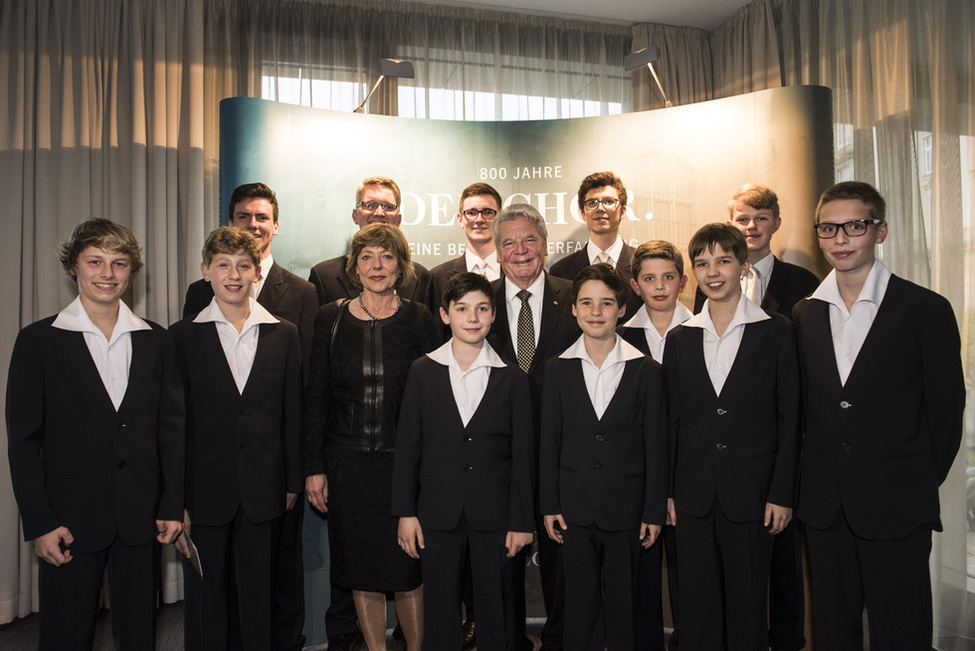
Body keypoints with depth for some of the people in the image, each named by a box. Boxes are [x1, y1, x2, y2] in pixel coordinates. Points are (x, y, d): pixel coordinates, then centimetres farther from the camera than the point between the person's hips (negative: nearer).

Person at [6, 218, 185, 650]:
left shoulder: (155, 341, 5)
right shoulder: (38, 341, -2)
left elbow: (171, 428, 7)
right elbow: (23, 439, -2)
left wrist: (173, 505, 3)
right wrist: (39, 522, -7)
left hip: (141, 518, 2)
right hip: (69, 519, -2)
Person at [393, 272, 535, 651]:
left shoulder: (512, 378, 1)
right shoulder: (423, 372, 3)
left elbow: (523, 454, 1)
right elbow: (407, 445, 3)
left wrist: (521, 521, -1)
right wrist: (405, 512, 0)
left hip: (494, 517, 0)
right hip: (437, 516, 1)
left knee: (496, 615, 10)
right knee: (439, 617, 10)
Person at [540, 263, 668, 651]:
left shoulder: (647, 372, -2)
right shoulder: (557, 370, 2)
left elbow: (656, 447, -1)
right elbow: (549, 443, 4)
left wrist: (654, 512, -3)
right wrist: (549, 505, 1)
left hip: (626, 507, -1)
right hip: (575, 507, 1)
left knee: (624, 603, 11)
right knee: (580, 602, 10)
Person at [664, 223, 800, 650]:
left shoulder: (776, 332, 0)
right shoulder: (680, 338, 8)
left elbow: (789, 418, -1)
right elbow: (672, 420, 8)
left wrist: (782, 493, -6)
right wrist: (668, 491, 5)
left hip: (750, 494, -2)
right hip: (694, 497, 2)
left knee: (747, 605, 9)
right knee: (695, 607, 10)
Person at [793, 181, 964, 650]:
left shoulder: (926, 310, -5)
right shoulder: (804, 314, 6)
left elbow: (946, 406, -2)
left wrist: (921, 483, -1)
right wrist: (817, 478, 5)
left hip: (897, 506, -3)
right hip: (824, 505, 4)